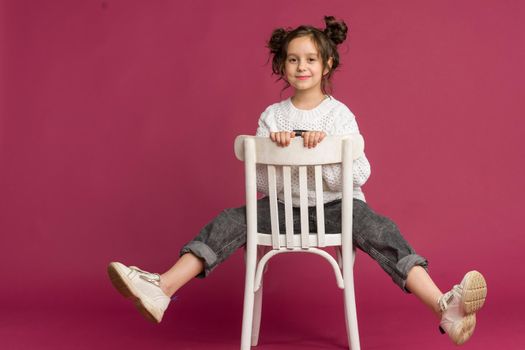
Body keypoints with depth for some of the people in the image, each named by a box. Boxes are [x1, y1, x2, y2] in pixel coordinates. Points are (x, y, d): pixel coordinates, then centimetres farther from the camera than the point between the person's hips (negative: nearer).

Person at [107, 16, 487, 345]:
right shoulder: (272, 116, 5)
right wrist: (274, 149, -18)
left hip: (335, 205, -2)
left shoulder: (340, 114, 0)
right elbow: (259, 182, 1)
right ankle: (161, 289, -33)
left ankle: (445, 308, -46)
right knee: (229, 222, -20)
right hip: (283, 205, 3)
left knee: (378, 228, -30)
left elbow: (358, 176, -10)